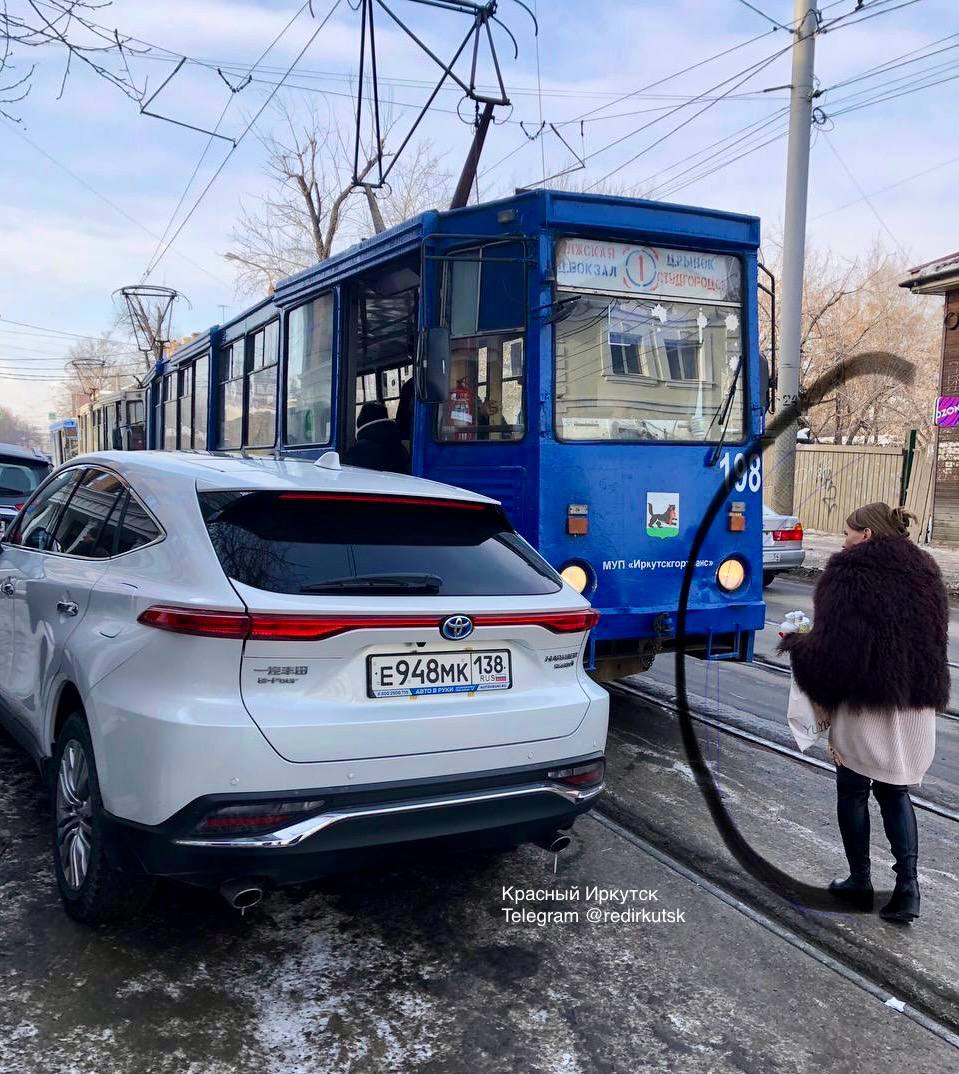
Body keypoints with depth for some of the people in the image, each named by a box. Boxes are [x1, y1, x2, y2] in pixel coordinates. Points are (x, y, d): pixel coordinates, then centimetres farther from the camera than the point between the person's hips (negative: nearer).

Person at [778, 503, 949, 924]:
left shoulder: (849, 573, -14)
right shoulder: (924, 570, 9)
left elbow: (832, 644, -17)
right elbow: (934, 640, 14)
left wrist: (796, 644, 0)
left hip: (864, 704, -6)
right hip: (916, 704, 6)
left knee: (853, 791, 12)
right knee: (895, 793, 16)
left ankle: (860, 881, 21)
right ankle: (907, 887, 8)